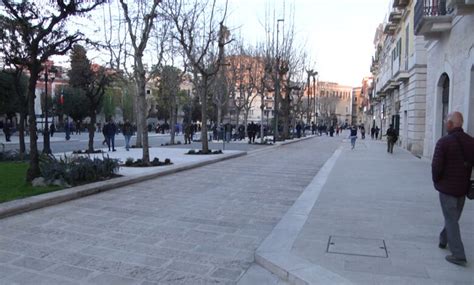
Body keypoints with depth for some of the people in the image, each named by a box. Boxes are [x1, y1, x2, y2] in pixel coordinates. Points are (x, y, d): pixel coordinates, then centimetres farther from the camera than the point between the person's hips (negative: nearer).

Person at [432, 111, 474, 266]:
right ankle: (443, 239, 42)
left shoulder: (444, 142, -18)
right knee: (453, 216, 22)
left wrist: (436, 181, -1)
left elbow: (436, 166, -19)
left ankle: (458, 255, 4)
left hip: (447, 188, -5)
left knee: (451, 220, 3)